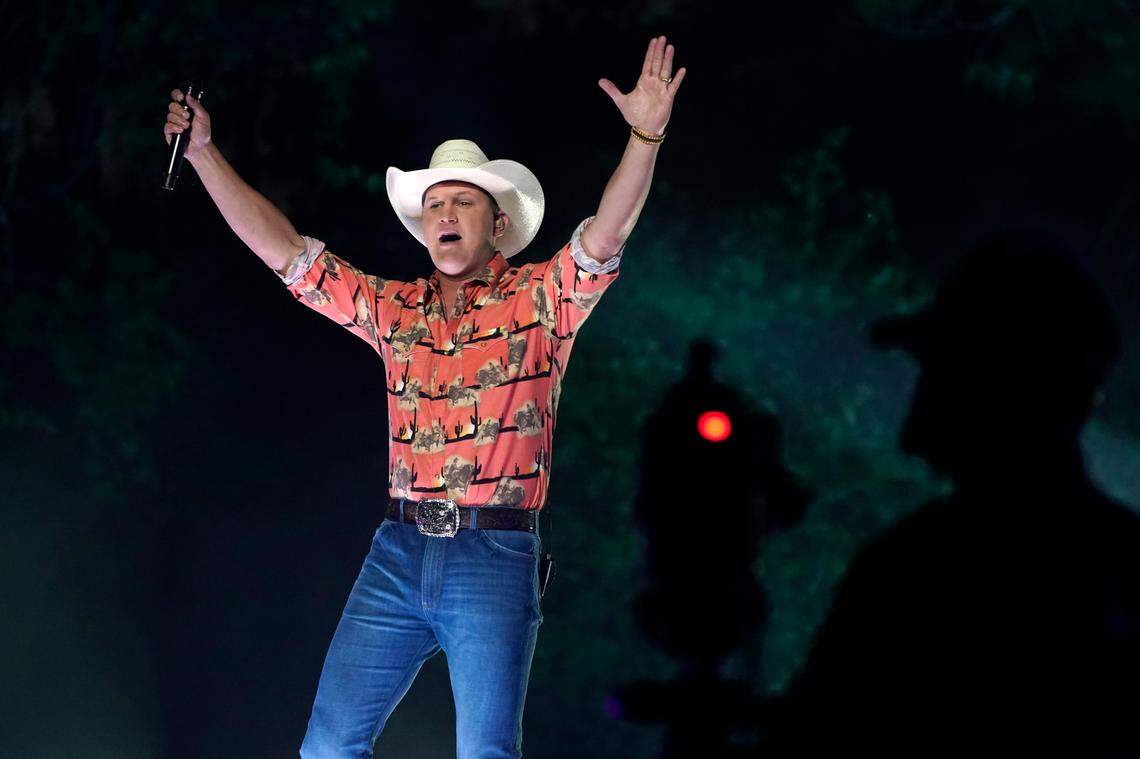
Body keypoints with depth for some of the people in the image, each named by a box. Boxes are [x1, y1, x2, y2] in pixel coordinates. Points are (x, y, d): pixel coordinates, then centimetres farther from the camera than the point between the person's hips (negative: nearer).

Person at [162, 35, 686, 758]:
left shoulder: (537, 299, 3)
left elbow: (605, 236, -14)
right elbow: (284, 249, 12)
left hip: (495, 556, -4)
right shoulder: (395, 309, 14)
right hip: (399, 549, 4)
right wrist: (204, 152, 6)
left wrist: (645, 135, -28)